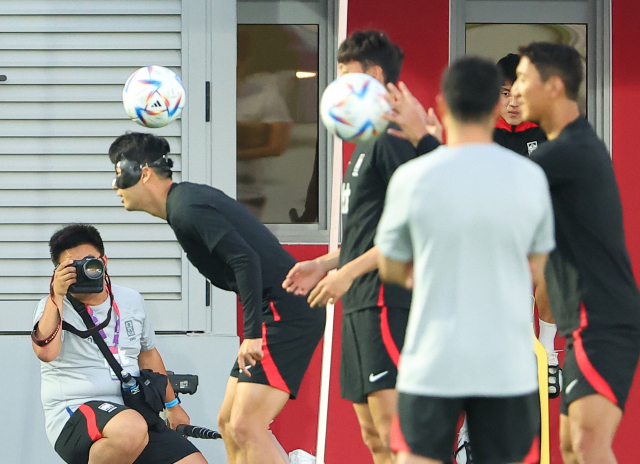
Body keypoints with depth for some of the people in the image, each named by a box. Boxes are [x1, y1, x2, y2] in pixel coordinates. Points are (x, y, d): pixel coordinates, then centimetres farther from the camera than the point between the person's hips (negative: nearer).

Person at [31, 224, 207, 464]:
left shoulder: (132, 300, 15)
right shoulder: (55, 307, -1)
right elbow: (46, 352, -23)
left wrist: (172, 405, 34)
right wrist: (57, 295, -21)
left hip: (134, 412, 6)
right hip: (74, 416, -6)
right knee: (131, 428, -39)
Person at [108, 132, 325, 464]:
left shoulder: (187, 210, -15)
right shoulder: (188, 198, 16)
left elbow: (246, 260, -25)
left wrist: (252, 334, -27)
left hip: (285, 312, -11)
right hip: (280, 311, 11)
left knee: (246, 428, -16)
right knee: (229, 423, 13)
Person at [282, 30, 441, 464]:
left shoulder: (393, 140, -11)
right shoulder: (368, 143, 20)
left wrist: (349, 271, -17)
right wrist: (326, 263, 20)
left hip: (386, 301, -11)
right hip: (362, 303, 11)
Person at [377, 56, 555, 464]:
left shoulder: (412, 178, -7)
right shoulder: (532, 177, -1)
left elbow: (391, 269, 6)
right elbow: (535, 269, 10)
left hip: (432, 364, -1)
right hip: (508, 366, 1)